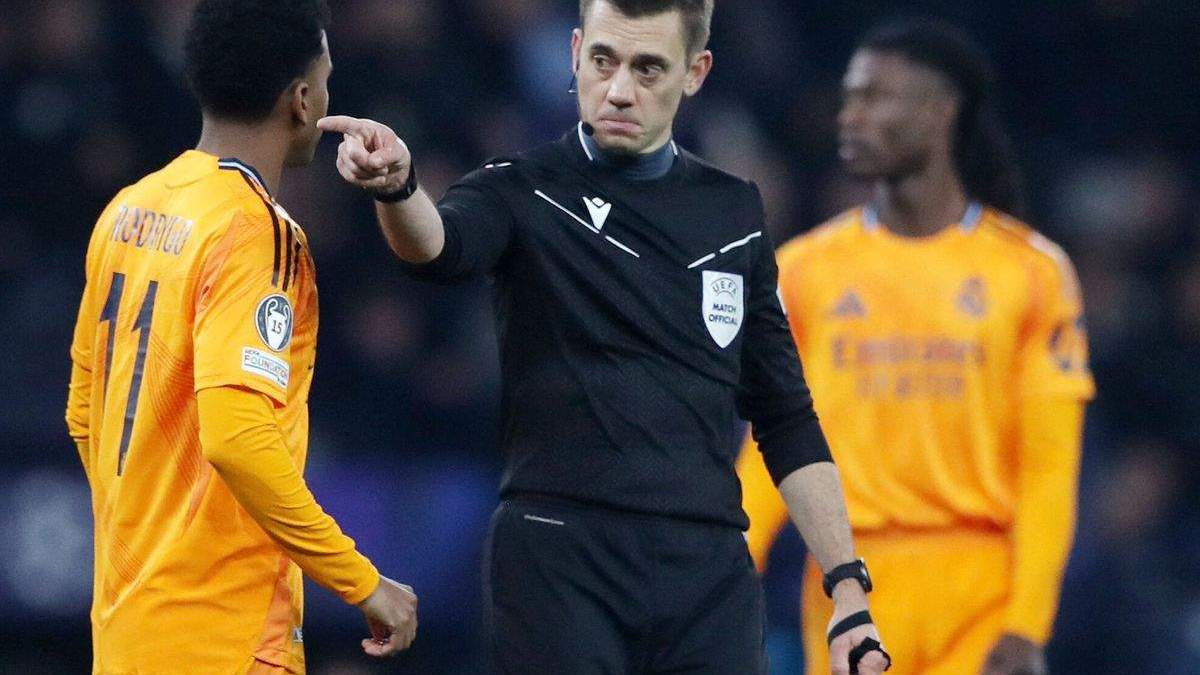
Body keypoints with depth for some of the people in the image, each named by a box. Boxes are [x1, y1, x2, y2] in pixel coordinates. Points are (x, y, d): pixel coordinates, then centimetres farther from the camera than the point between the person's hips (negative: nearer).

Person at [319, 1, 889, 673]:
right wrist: (397, 187, -46)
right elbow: (441, 246, -22)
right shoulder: (525, 193, 1)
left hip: (709, 572, 3)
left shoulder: (734, 212, 13)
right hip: (558, 564, -3)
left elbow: (785, 418, 17)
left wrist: (849, 585, 10)